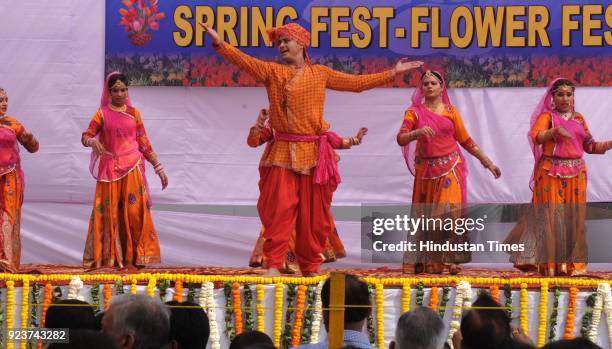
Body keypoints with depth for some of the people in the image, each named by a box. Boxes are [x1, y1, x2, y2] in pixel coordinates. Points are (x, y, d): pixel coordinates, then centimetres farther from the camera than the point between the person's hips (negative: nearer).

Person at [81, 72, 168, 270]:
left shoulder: (134, 113, 9)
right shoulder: (102, 113, 4)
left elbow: (144, 143, 11)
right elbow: (85, 137, -3)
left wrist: (159, 168, 8)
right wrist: (92, 141, -27)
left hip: (132, 168, 1)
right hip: (110, 169, -1)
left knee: (134, 212, -5)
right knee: (110, 212, -1)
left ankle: (131, 258, -3)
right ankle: (109, 257, 2)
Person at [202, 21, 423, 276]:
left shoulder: (320, 74, 11)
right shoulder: (272, 72, 6)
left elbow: (357, 83, 16)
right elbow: (244, 61, -8)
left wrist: (393, 73, 15)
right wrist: (219, 43, -24)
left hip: (313, 153, 2)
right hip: (283, 152, -1)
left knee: (313, 213, 5)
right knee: (279, 208, -10)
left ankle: (310, 267, 15)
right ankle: (273, 265, -9)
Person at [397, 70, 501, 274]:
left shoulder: (451, 111, 7)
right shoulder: (415, 112, 3)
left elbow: (466, 141, 13)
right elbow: (401, 139, -9)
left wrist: (488, 162, 11)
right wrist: (418, 133, -29)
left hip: (450, 168, 0)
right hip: (426, 171, 0)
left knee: (449, 211, -12)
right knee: (425, 215, 2)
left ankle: (448, 260, -8)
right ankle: (422, 262, 10)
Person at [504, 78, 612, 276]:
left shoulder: (579, 119, 15)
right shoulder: (547, 116, -1)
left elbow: (589, 146, 16)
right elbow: (535, 137, -18)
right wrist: (554, 131, -34)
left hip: (576, 173, 5)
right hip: (551, 173, -5)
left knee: (574, 218, 4)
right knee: (551, 216, -6)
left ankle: (571, 262, 10)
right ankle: (549, 263, -3)